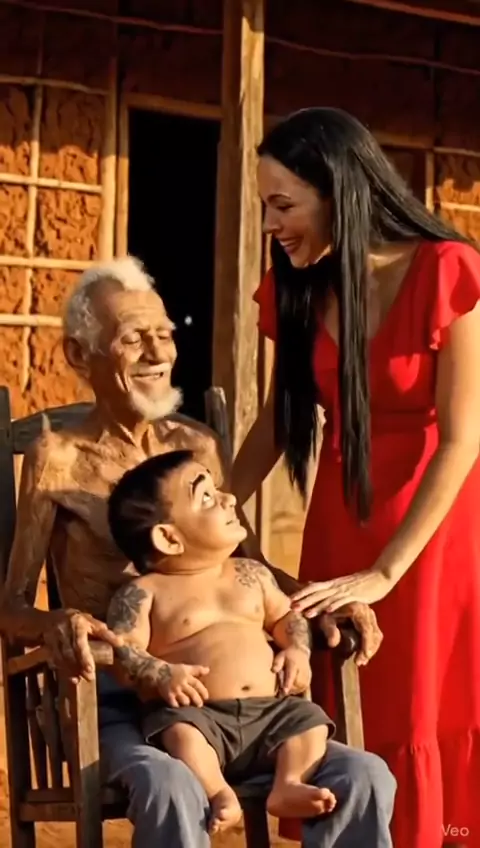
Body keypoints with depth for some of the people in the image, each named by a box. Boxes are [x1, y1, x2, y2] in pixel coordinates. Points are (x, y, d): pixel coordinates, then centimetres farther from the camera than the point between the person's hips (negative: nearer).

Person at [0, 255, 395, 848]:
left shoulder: (197, 446, 13)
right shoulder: (59, 457, 0)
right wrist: (55, 624, -25)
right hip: (111, 704, -4)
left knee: (366, 779, -17)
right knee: (172, 790, -38)